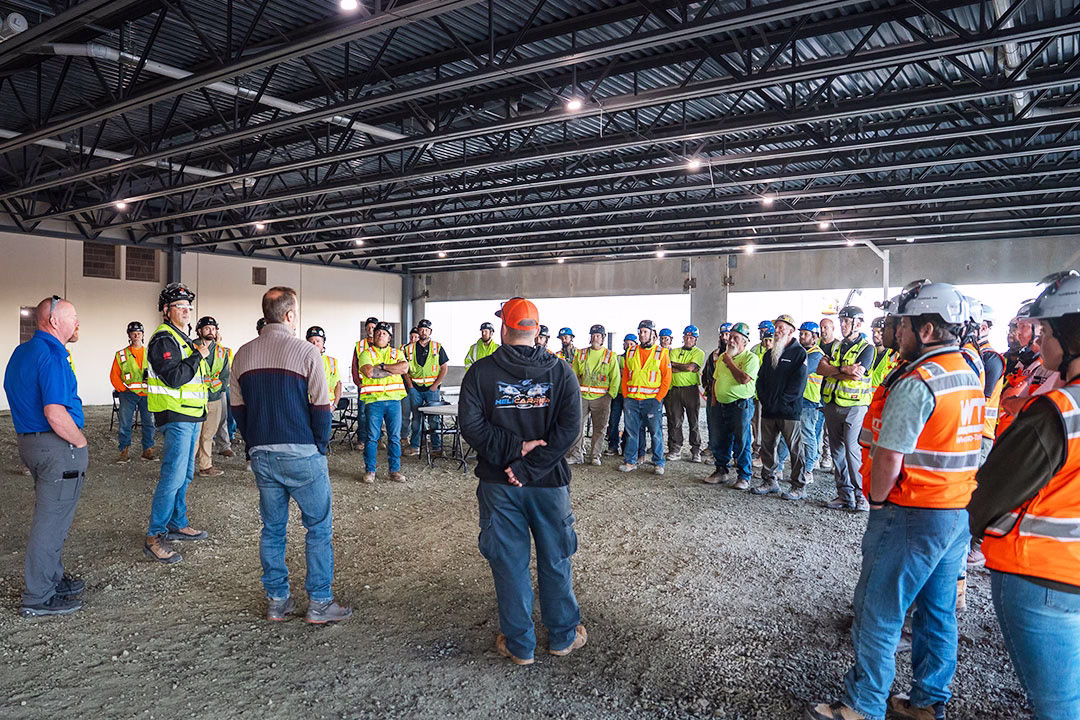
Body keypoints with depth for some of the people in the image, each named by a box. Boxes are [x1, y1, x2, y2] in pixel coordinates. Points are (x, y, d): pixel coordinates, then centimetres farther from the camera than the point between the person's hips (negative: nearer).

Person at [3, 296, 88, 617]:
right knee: (52, 521, 0)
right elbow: (55, 414, -28)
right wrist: (81, 443, -13)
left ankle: (52, 578, 34)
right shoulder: (52, 356, -20)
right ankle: (38, 597, 11)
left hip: (29, 442, 10)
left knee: (49, 516, 21)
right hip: (58, 447, -10)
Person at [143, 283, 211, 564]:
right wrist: (198, 355, -18)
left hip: (191, 417, 10)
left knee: (185, 474, 16)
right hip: (176, 417, -10)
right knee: (173, 476, -11)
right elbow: (174, 378, -24)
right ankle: (155, 536, -4)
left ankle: (177, 523, 28)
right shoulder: (163, 340, -12)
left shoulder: (185, 339, 19)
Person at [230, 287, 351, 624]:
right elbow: (321, 407, -11)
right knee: (319, 527, 6)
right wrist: (322, 446, 1)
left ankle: (276, 601, 24)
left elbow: (238, 409, 11)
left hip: (262, 455, 6)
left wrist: (255, 445, 18)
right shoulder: (306, 352, -10)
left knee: (272, 528, 15)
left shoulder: (243, 355, 7)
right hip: (302, 455, -5)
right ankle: (319, 603, 11)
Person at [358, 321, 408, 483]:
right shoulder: (366, 353, 6)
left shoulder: (397, 353, 14)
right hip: (373, 399, -2)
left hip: (394, 399, 2)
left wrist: (382, 366, -9)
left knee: (395, 437, 5)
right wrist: (392, 370, -6)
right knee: (372, 437, 0)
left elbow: (404, 368, -6)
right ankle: (369, 471, 11)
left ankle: (395, 470, 15)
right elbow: (369, 372, -13)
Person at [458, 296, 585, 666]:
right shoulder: (560, 371, -3)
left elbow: (471, 426, -15)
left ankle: (519, 645, 22)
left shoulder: (480, 372, -6)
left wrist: (513, 449, -11)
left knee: (509, 563, 11)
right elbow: (569, 426, -13)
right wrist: (530, 466, -14)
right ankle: (563, 636, 30)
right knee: (555, 560, 16)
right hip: (550, 482, 1)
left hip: (499, 484, -1)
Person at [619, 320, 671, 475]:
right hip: (631, 399, 3)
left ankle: (658, 463, 10)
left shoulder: (661, 353, 2)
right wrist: (625, 395, 5)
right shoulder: (631, 352, 12)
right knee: (630, 431, 6)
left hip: (652, 400, -3)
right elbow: (625, 376, 15)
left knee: (656, 432, 0)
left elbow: (667, 378, 0)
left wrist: (658, 398, -7)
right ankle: (630, 461, 16)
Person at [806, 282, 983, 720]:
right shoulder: (969, 376, 9)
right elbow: (956, 446, 14)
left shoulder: (916, 383, -21)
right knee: (938, 611, 18)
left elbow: (889, 457, -23)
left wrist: (877, 502, -7)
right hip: (959, 512, 9)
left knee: (877, 615, 2)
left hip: (912, 517, -9)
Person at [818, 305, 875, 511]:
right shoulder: (836, 345, 15)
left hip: (854, 406, -6)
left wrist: (833, 371, -7)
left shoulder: (866, 348, -3)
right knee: (837, 451, 8)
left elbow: (857, 374, -17)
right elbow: (821, 368, 0)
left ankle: (862, 495, -1)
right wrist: (844, 370, -13)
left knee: (852, 450, -11)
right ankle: (845, 494, 17)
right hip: (832, 405, 6)